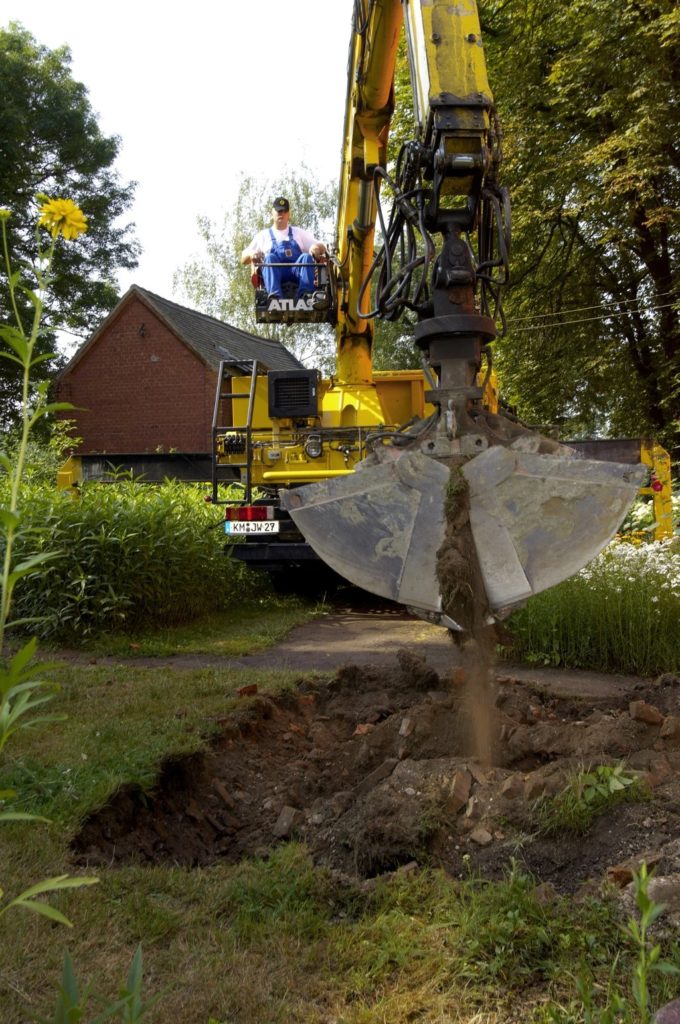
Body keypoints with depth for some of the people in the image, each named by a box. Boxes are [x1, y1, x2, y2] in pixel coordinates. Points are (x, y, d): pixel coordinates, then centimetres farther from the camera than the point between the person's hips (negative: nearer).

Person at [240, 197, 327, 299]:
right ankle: (274, 295, -56)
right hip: (274, 270, -1)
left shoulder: (299, 233, 31)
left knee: (306, 257, -29)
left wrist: (317, 248, -4)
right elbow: (243, 258, 22)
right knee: (270, 258, -32)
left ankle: (305, 294, -52)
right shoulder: (263, 235, 28)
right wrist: (251, 254, -4)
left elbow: (321, 247, 23)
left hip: (297, 269, 1)